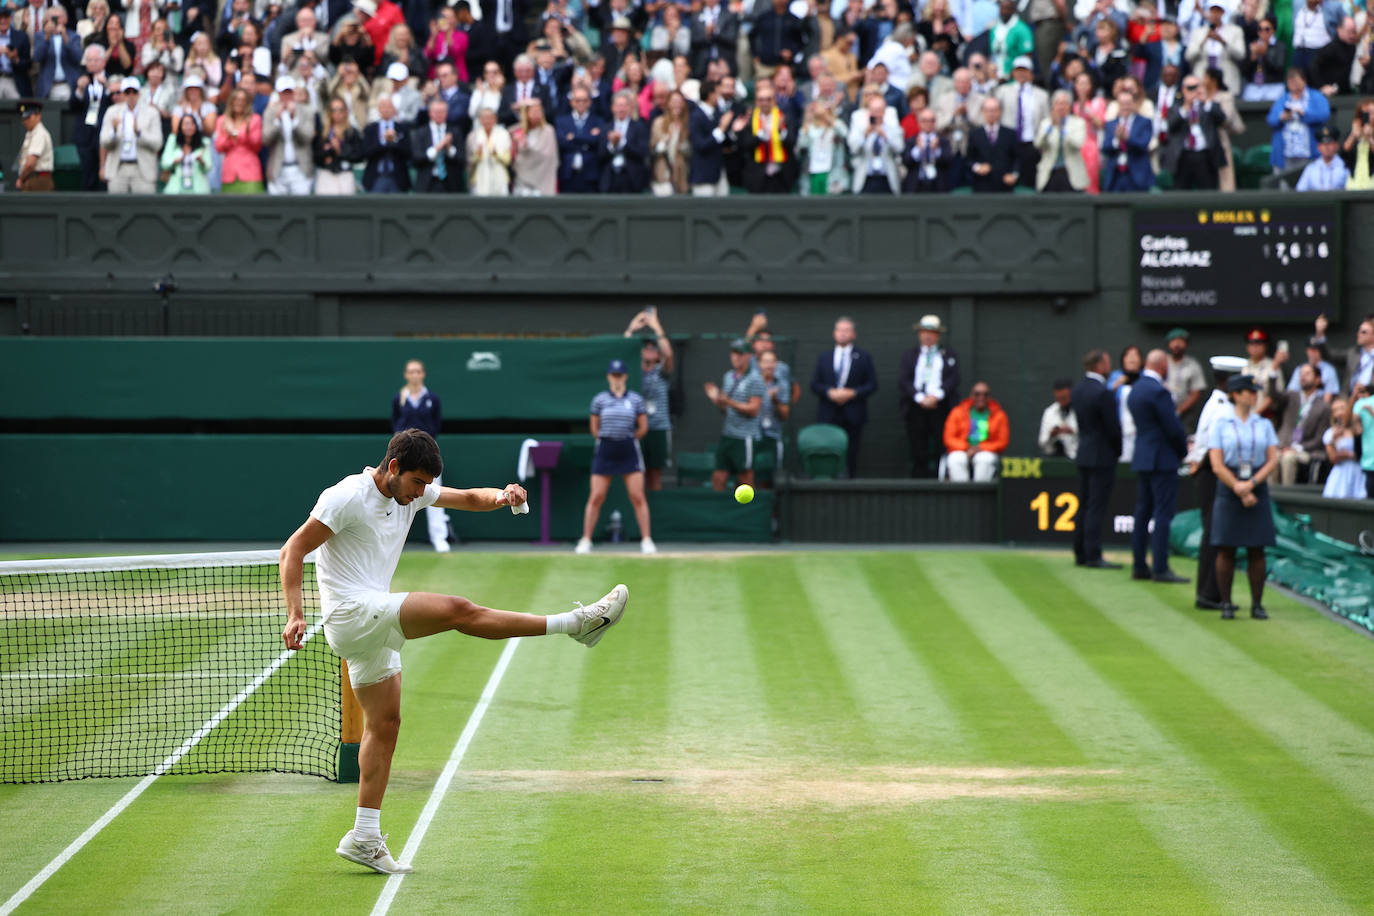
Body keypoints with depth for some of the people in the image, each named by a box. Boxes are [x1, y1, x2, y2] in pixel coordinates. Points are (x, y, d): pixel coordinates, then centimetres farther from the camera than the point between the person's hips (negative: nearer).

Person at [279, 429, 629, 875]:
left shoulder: (410, 492, 11)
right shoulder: (347, 497, -13)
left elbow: (469, 498, 16)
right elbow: (292, 551, -12)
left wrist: (501, 496, -8)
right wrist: (295, 616, -23)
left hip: (373, 628, 10)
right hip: (351, 611, -10)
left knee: (385, 725, 9)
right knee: (457, 610, -19)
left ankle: (364, 838, 11)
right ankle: (578, 623, -18)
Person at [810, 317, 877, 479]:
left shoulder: (863, 357, 7)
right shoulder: (824, 356, 13)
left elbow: (872, 385, 2)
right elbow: (815, 385, 8)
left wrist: (852, 393, -13)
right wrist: (830, 392, -11)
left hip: (853, 416, -1)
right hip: (828, 416, 1)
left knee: (851, 458, -2)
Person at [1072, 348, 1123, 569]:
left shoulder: (1078, 389, 7)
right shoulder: (1102, 392, -19)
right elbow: (1113, 427, -15)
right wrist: (1118, 451, 1)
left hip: (1084, 454, 8)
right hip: (1102, 456, -8)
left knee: (1085, 506, 14)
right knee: (1097, 507, -6)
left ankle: (1080, 553, 17)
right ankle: (1093, 556, -6)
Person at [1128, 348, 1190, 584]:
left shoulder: (1135, 389, 12)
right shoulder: (1158, 391, -17)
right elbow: (1173, 427, -17)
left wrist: (1181, 444, 14)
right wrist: (1184, 449, 2)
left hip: (1142, 458, 9)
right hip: (1162, 459, -9)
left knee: (1143, 512, 12)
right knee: (1163, 514, -7)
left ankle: (1139, 566, 14)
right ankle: (1160, 569, -8)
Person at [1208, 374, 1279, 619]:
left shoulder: (1264, 425, 10)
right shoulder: (1221, 426, 2)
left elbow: (1273, 460, 2)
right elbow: (1217, 466, -4)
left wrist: (1251, 484, -12)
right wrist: (1239, 490, -11)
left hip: (1258, 487, 2)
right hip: (1228, 491, -2)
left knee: (1256, 550, 1)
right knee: (1226, 550, -2)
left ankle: (1257, 604, 5)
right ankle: (1226, 604, 4)